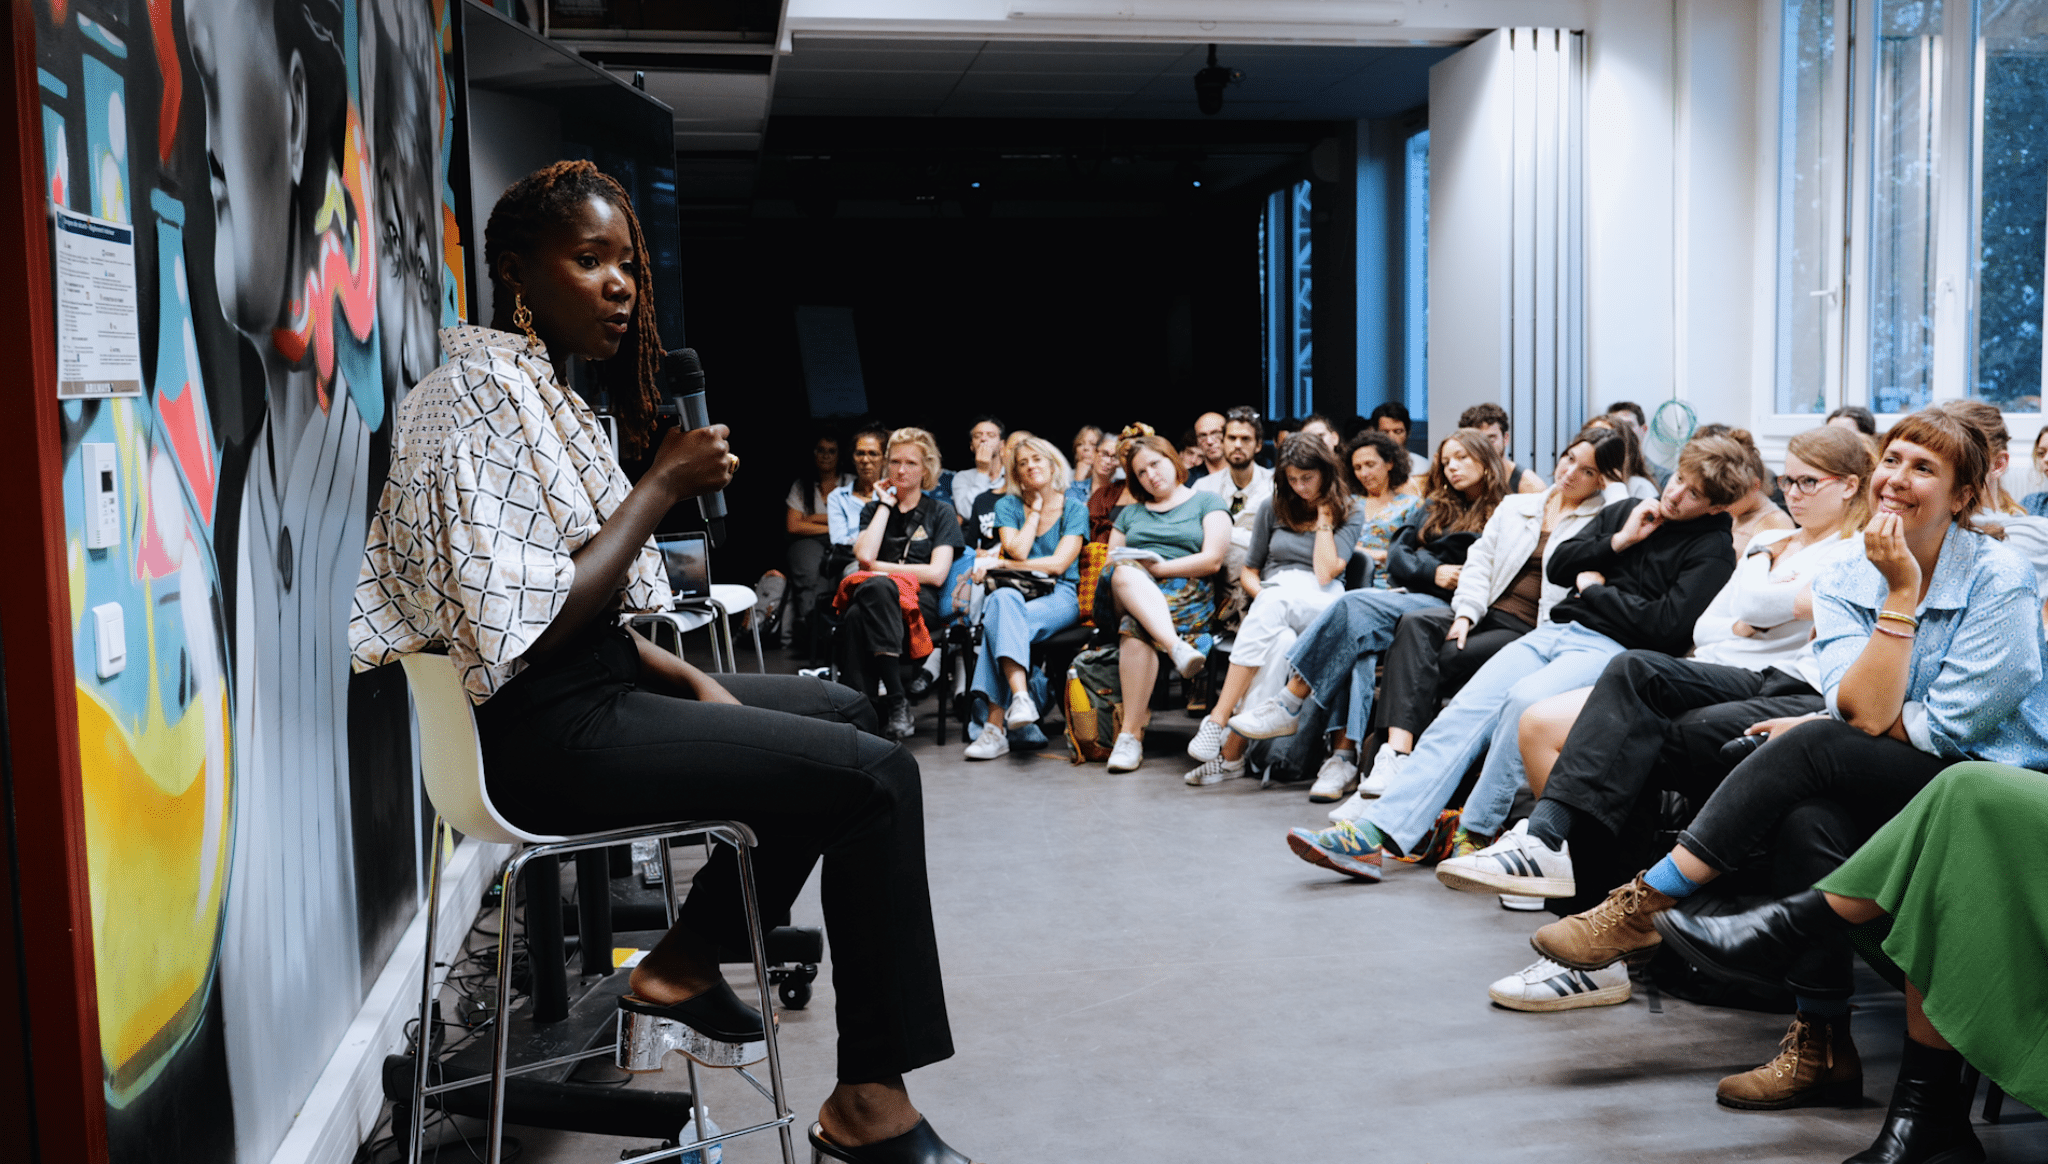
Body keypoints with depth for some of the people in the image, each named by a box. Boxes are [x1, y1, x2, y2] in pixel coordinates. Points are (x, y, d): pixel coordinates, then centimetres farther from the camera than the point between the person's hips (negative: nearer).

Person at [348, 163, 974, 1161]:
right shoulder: (475, 396, -16)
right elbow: (528, 627, -25)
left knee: (840, 710, 20)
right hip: (545, 739, -10)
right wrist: (663, 486, -19)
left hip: (597, 689, 10)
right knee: (877, 776, -14)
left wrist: (690, 681, 6)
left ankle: (685, 961, 19)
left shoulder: (543, 391, 14)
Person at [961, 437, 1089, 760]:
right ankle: (1020, 696, -53)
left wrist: (1000, 564, -10)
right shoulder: (1007, 506, 14)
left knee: (1001, 620, -35)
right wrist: (1036, 511, 5)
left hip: (1059, 597, -2)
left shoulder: (1074, 509, 8)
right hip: (1017, 592, 2)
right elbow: (1018, 551, -3)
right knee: (1003, 599, -39)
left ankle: (996, 723, -44)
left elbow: (1058, 564, -6)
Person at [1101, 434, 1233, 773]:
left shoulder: (1207, 502, 15)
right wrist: (1136, 567, -5)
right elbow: (1108, 563, 20)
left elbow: (1212, 560, 0)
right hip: (1128, 593, 3)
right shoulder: (1130, 513, 30)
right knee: (1126, 573, -37)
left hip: (1188, 593, -3)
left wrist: (1158, 567, -9)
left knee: (1136, 629, -38)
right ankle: (1177, 647, -57)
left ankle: (1131, 733, -42)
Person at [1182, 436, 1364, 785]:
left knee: (1274, 604, -39)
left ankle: (1218, 720, -44)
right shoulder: (1274, 508, 16)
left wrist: (1324, 516, -1)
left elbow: (1325, 573, -6)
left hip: (1323, 606, -2)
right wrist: (1264, 597, -4)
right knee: (1279, 643, -38)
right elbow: (1248, 572, 18)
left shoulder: (1350, 513, 8)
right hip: (1272, 599, 2)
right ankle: (1231, 754, -43)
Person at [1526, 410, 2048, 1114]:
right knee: (1807, 817, -31)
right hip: (1883, 788, 4)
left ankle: (1646, 904, -24)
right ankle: (1821, 1046, -24)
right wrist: (1900, 594, -16)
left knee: (1814, 749, -29)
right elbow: (1867, 711, -12)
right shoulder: (1843, 586, 5)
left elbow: (1946, 728, -13)